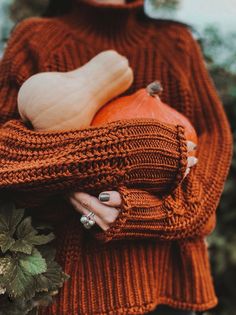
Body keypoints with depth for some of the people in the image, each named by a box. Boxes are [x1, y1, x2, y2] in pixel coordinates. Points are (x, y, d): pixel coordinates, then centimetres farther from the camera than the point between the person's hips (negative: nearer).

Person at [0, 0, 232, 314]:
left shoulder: (176, 42, 12)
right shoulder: (37, 38, 5)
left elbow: (215, 134, 1)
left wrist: (155, 211, -17)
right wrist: (124, 157, -17)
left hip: (169, 262, 3)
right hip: (78, 262, -2)